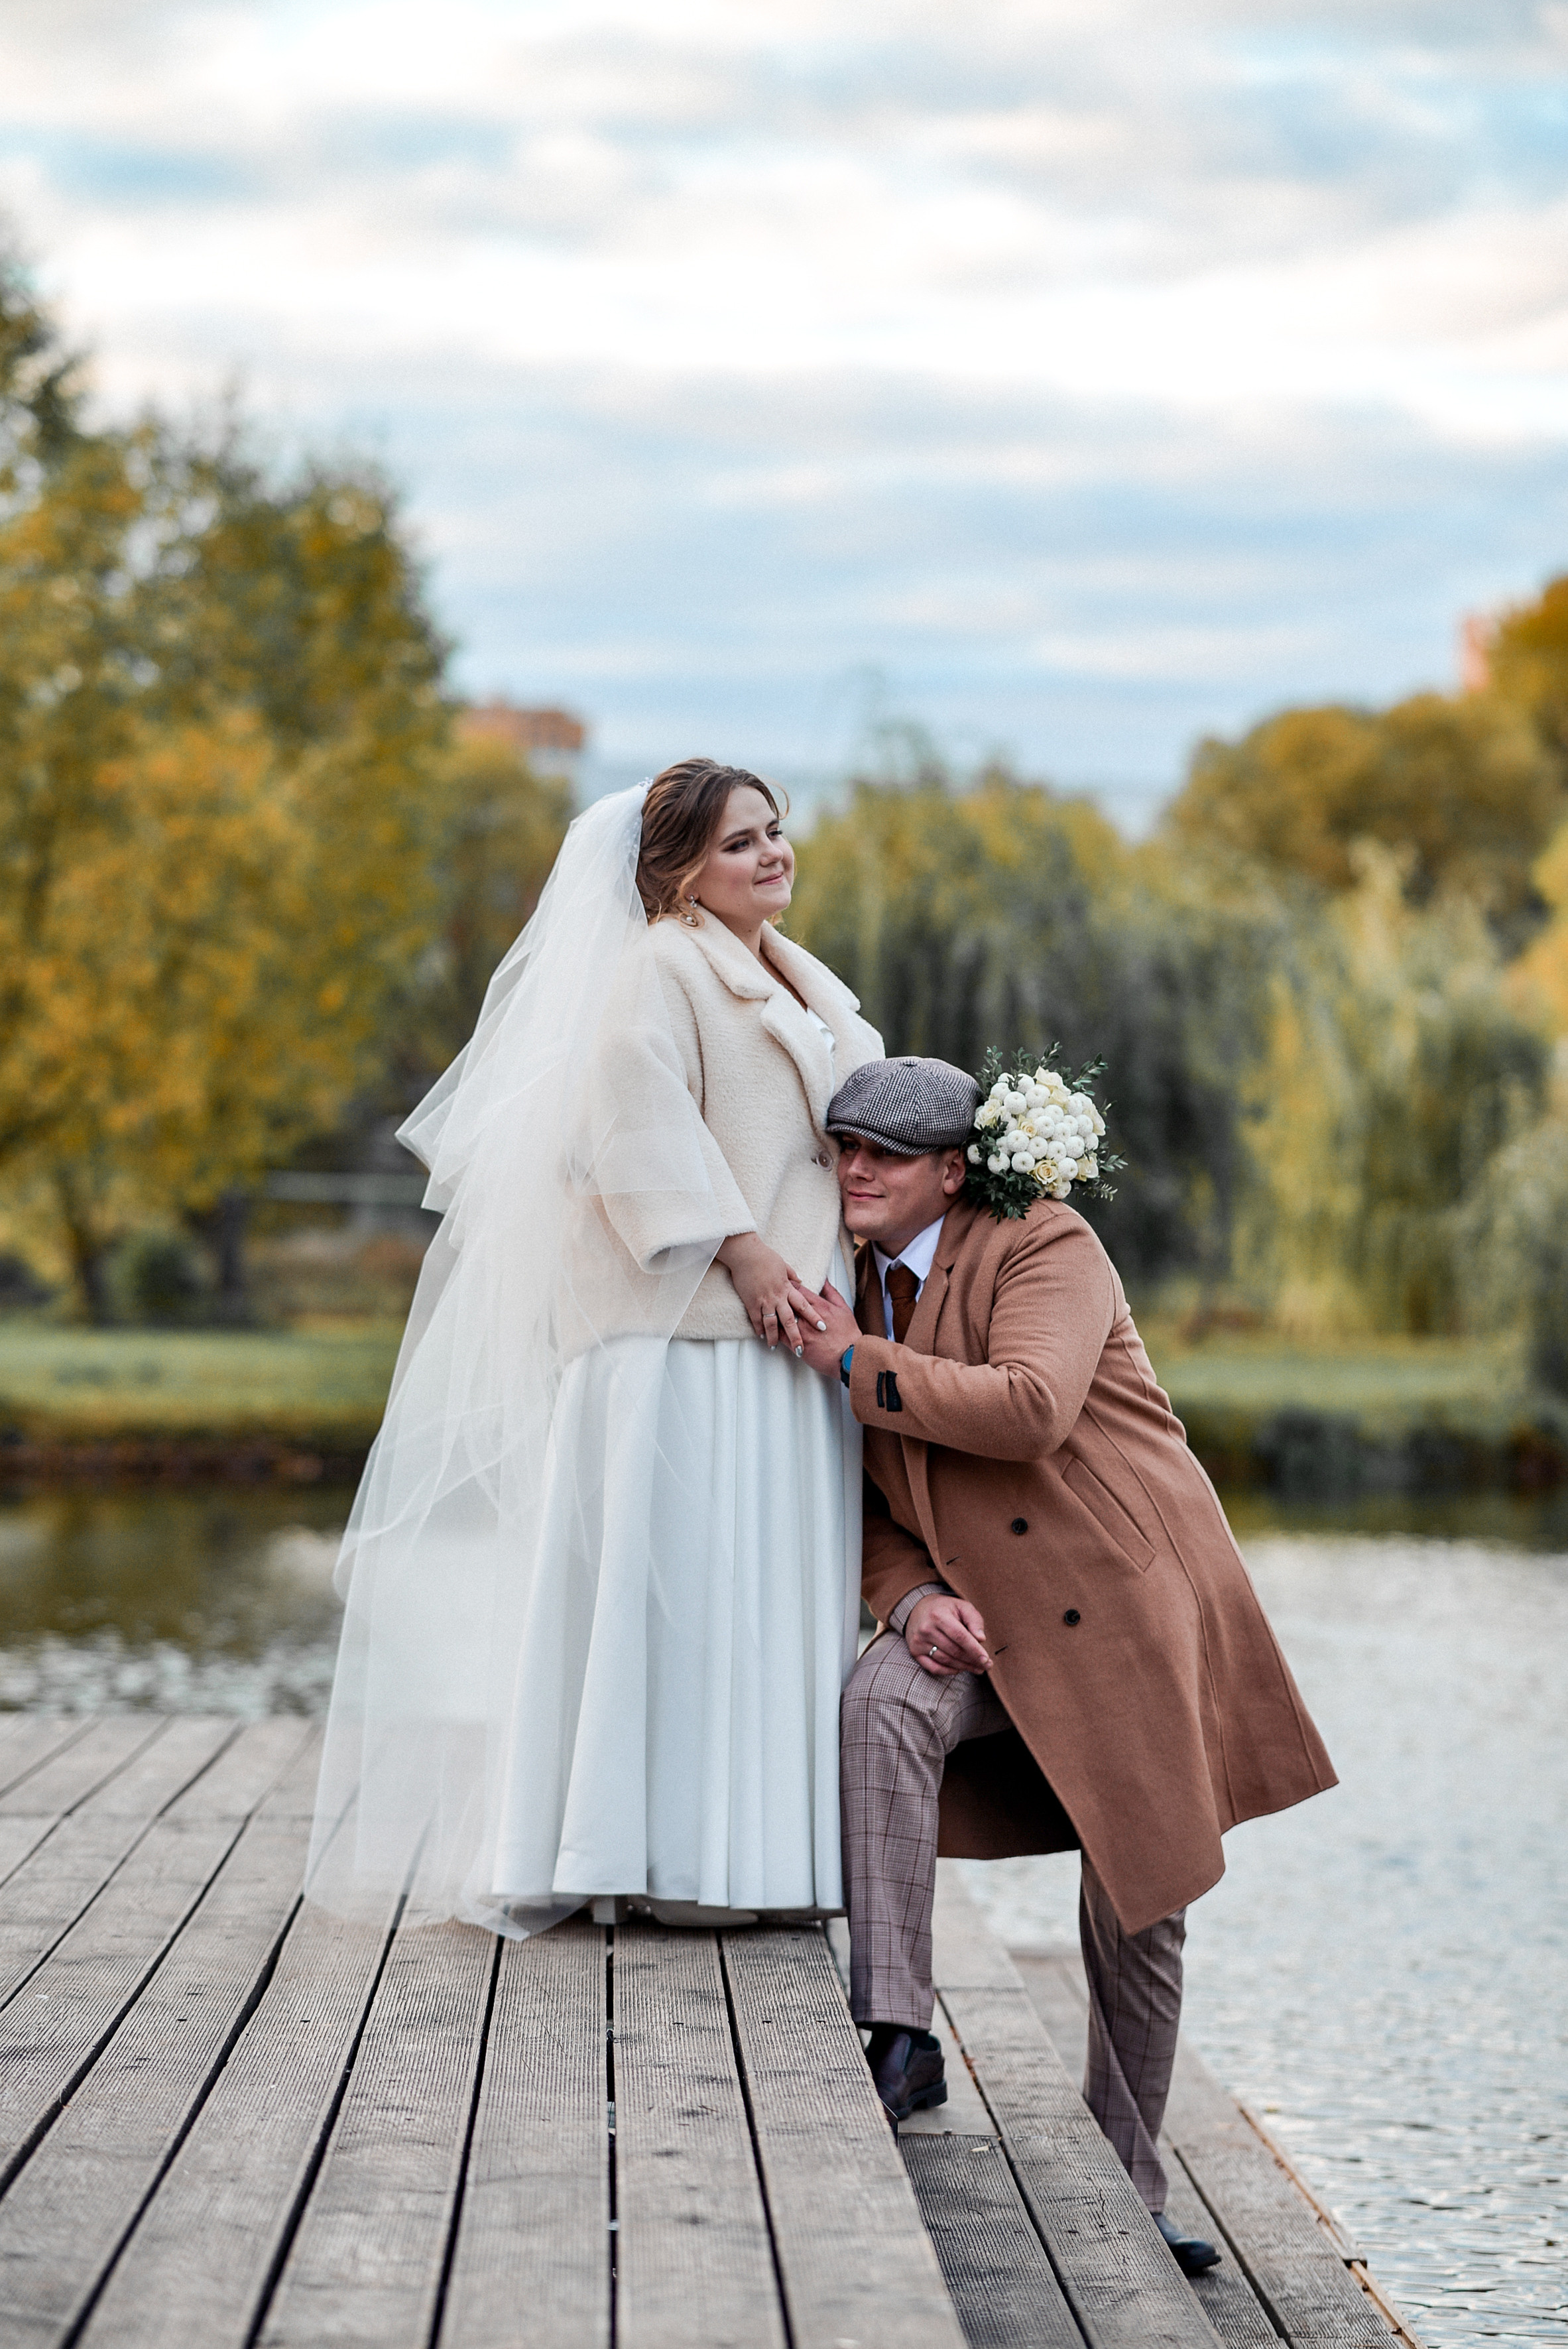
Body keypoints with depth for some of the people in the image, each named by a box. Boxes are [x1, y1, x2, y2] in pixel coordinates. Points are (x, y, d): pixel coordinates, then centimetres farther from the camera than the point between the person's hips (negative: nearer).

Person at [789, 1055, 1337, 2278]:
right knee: (884, 1705, -30)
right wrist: (914, 1601, -11)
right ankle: (896, 2033, -29)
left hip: (1125, 1598, -4)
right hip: (986, 1613, 4)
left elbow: (1030, 1408, -29)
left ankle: (1131, 2194, 17)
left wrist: (861, 1364, -22)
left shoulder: (1047, 1248, -11)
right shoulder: (862, 1295, 8)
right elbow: (875, 1507, 10)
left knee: (1137, 1913, 3)